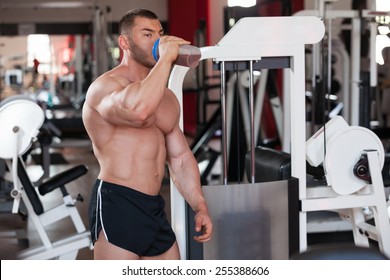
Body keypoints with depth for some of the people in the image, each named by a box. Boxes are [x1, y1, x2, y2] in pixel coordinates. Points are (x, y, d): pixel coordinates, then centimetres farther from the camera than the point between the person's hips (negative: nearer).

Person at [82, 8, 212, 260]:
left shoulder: (167, 98, 18)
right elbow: (137, 110, -33)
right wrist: (166, 59, -21)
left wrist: (200, 207, 11)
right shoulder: (105, 86, -9)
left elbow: (181, 157, 21)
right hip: (117, 204, -8)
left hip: (155, 208, 8)